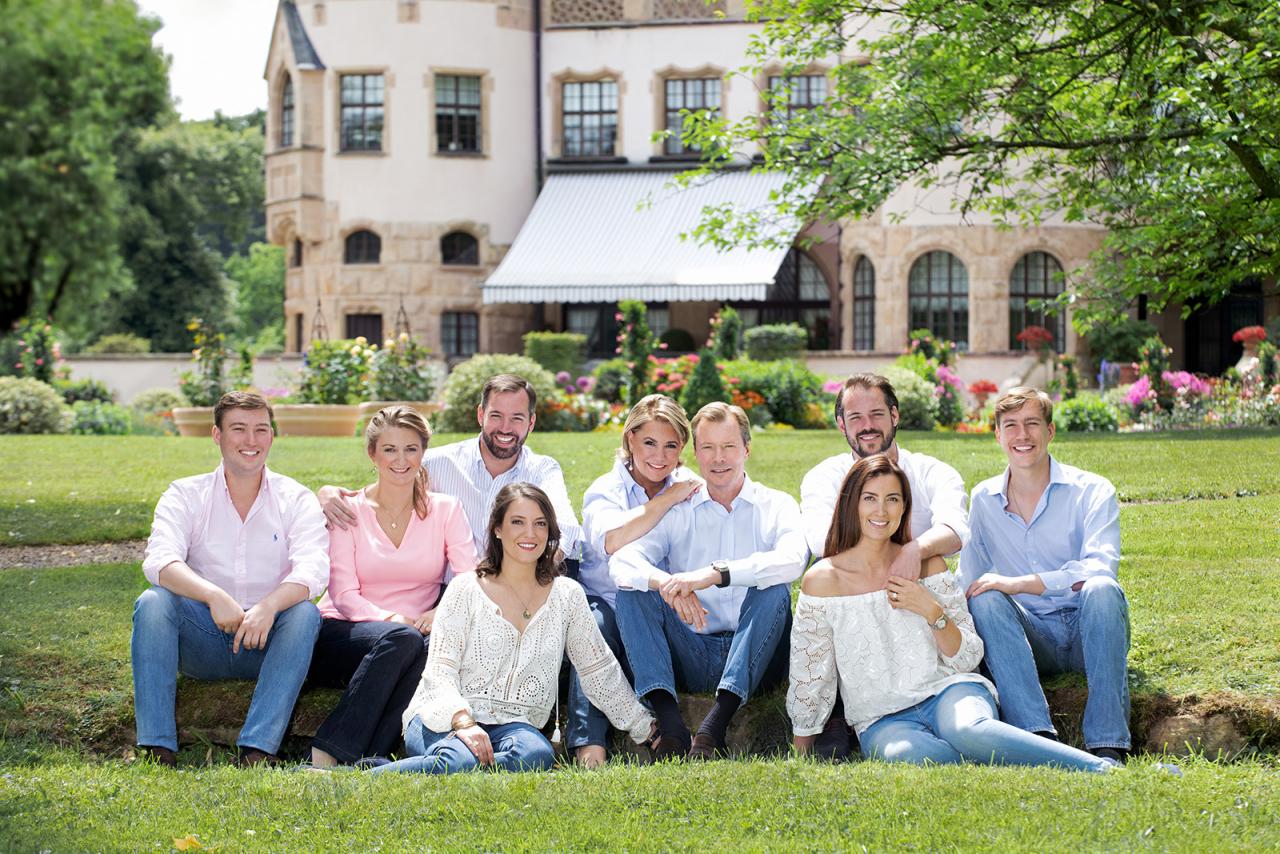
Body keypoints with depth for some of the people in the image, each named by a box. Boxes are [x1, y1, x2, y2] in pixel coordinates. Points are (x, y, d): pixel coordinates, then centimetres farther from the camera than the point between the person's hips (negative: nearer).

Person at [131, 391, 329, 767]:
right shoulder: (185, 495, 4)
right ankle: (156, 747, -31)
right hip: (203, 643, 0)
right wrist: (214, 596, -34)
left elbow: (313, 569, -15)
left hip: (267, 645, 0)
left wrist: (270, 605, -36)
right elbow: (160, 561, -15)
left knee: (304, 612, -30)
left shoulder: (296, 500, 3)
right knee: (152, 602, -26)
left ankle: (258, 749, -37)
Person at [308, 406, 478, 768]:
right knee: (403, 638, -36)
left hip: (417, 633, 2)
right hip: (342, 635, -2)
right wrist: (391, 620, -24)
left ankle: (364, 760, -35)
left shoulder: (445, 510, 8)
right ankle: (326, 753, -36)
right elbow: (343, 593, -6)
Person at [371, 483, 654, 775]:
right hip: (445, 717, -3)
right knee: (461, 759, -41)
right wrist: (463, 722, -23)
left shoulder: (567, 595, 13)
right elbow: (439, 672, -4)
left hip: (512, 725, 4)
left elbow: (601, 671, 20)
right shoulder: (466, 590, 4)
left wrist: (644, 727, 17)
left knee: (537, 755, -36)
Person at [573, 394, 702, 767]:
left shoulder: (690, 487, 9)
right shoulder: (605, 491, -1)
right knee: (595, 623, -34)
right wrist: (670, 498, -18)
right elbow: (612, 541, -23)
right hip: (607, 606, -1)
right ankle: (589, 743, -41)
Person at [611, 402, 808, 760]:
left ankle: (715, 725, -39)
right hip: (690, 659, 2)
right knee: (632, 588, -17)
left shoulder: (776, 506, 5)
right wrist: (669, 584, -31)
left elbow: (793, 559, -19)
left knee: (774, 590, -28)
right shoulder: (677, 510, 10)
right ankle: (669, 724, -36)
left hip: (752, 656, -2)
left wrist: (716, 574, -33)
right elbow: (622, 561, -7)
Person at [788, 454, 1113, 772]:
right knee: (904, 753, -39)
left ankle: (1103, 771, -37)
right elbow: (809, 678, 7)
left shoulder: (927, 564, 7)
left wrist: (932, 612, -11)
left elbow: (968, 658, 6)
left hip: (946, 690, 1)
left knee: (969, 731, -38)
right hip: (881, 720, -1)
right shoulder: (822, 580, 0)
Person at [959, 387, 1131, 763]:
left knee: (1101, 589, -33)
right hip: (1032, 642, 2)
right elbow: (968, 579, 7)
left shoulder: (1092, 491, -3)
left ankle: (1108, 747, -40)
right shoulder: (983, 499, 9)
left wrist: (1020, 584, -27)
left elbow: (1099, 568, -18)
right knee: (986, 600, -26)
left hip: (1089, 633, -2)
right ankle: (1039, 735, -41)